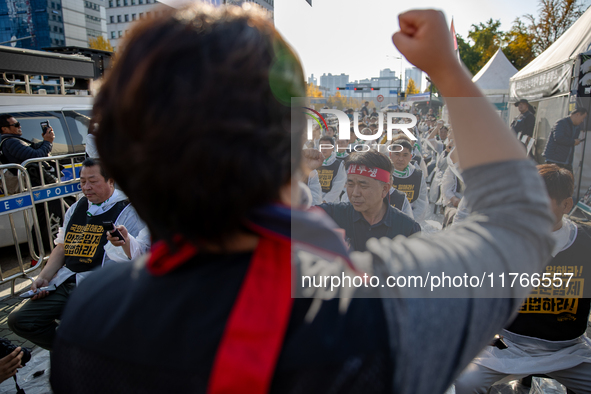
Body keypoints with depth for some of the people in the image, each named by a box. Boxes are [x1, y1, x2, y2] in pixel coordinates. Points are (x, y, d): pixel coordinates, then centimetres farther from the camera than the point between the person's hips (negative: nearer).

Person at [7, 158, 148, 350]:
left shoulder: (127, 210, -6)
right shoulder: (76, 208, 16)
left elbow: (142, 256, -15)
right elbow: (61, 247, 23)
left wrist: (126, 241, -36)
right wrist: (43, 277, 11)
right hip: (65, 283, 7)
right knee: (18, 320, -1)